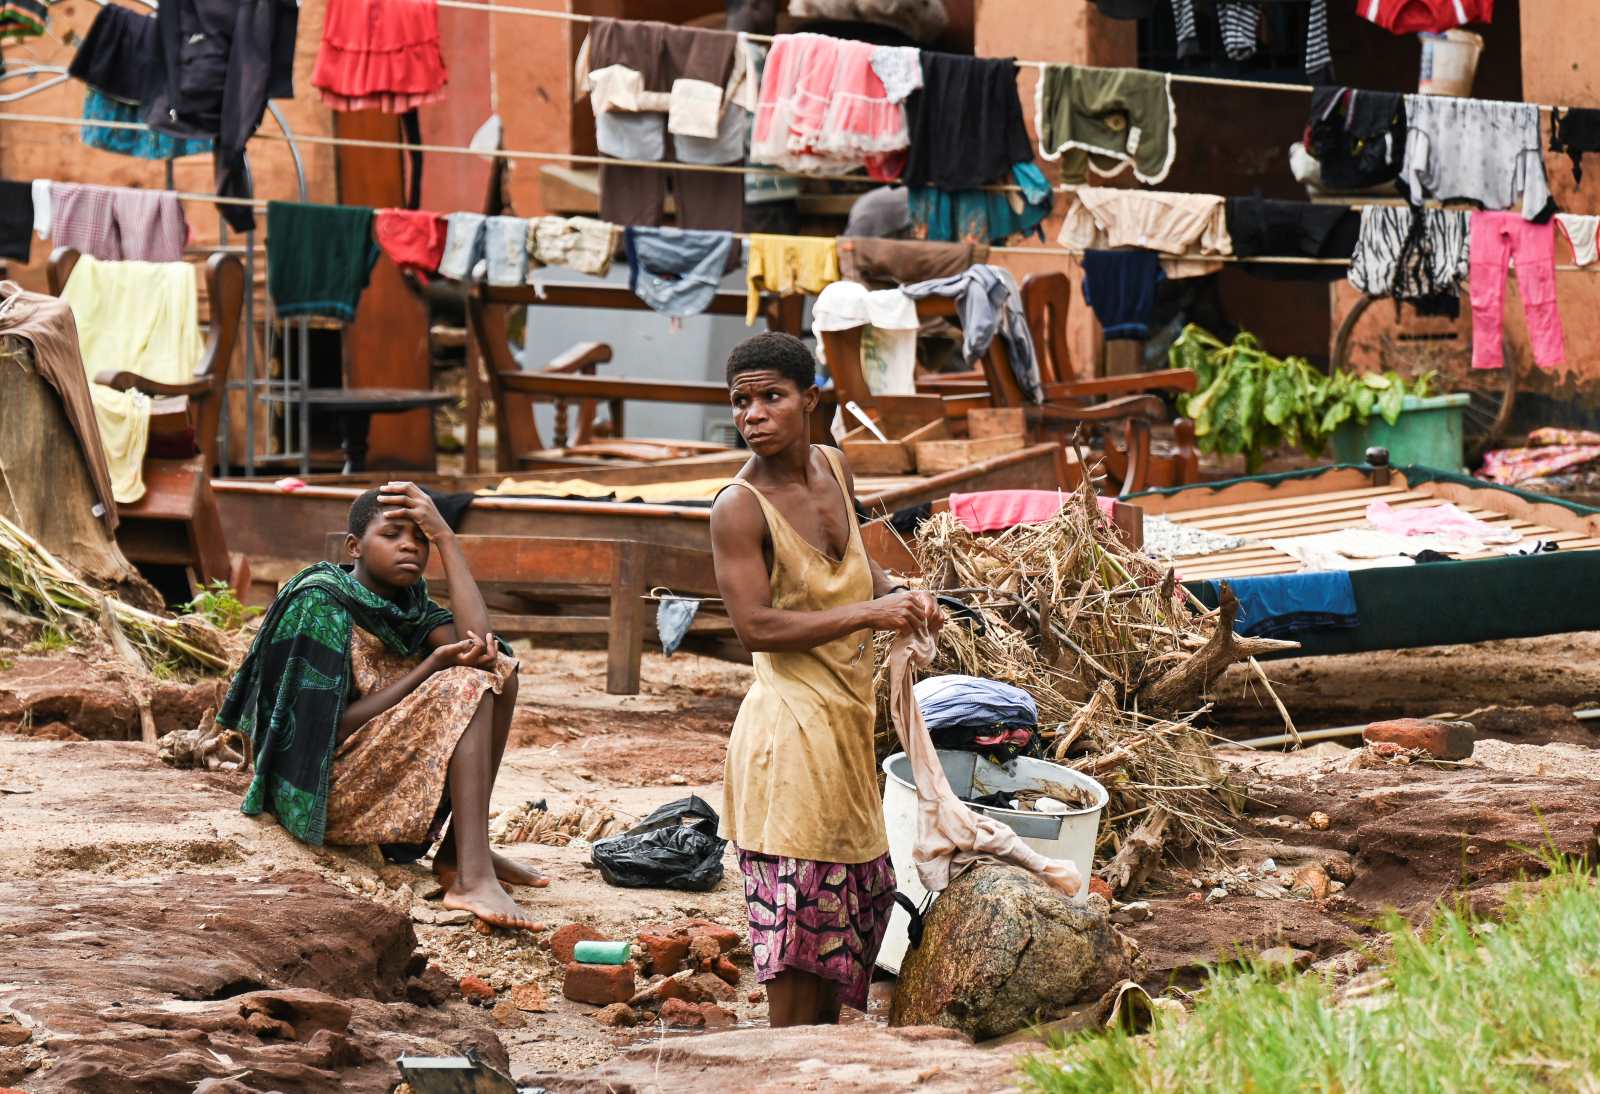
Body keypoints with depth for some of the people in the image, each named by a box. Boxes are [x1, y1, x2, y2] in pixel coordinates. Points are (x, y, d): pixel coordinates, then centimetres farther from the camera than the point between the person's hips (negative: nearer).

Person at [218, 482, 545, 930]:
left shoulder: (408, 604, 8)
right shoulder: (319, 603, -14)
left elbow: (478, 642, -11)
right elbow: (333, 727, -20)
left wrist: (445, 536, -10)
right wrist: (434, 666, -21)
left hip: (381, 772, 9)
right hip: (321, 788, -9)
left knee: (499, 670, 3)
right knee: (465, 688, -22)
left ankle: (457, 851, -1)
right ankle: (473, 877, -34)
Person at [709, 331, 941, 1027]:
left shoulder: (834, 469, 6)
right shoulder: (740, 507, -17)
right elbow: (755, 627, -25)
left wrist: (897, 595, 5)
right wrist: (868, 613, -25)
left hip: (849, 720, 9)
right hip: (791, 728, -9)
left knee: (853, 903, 16)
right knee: (800, 914, -5)